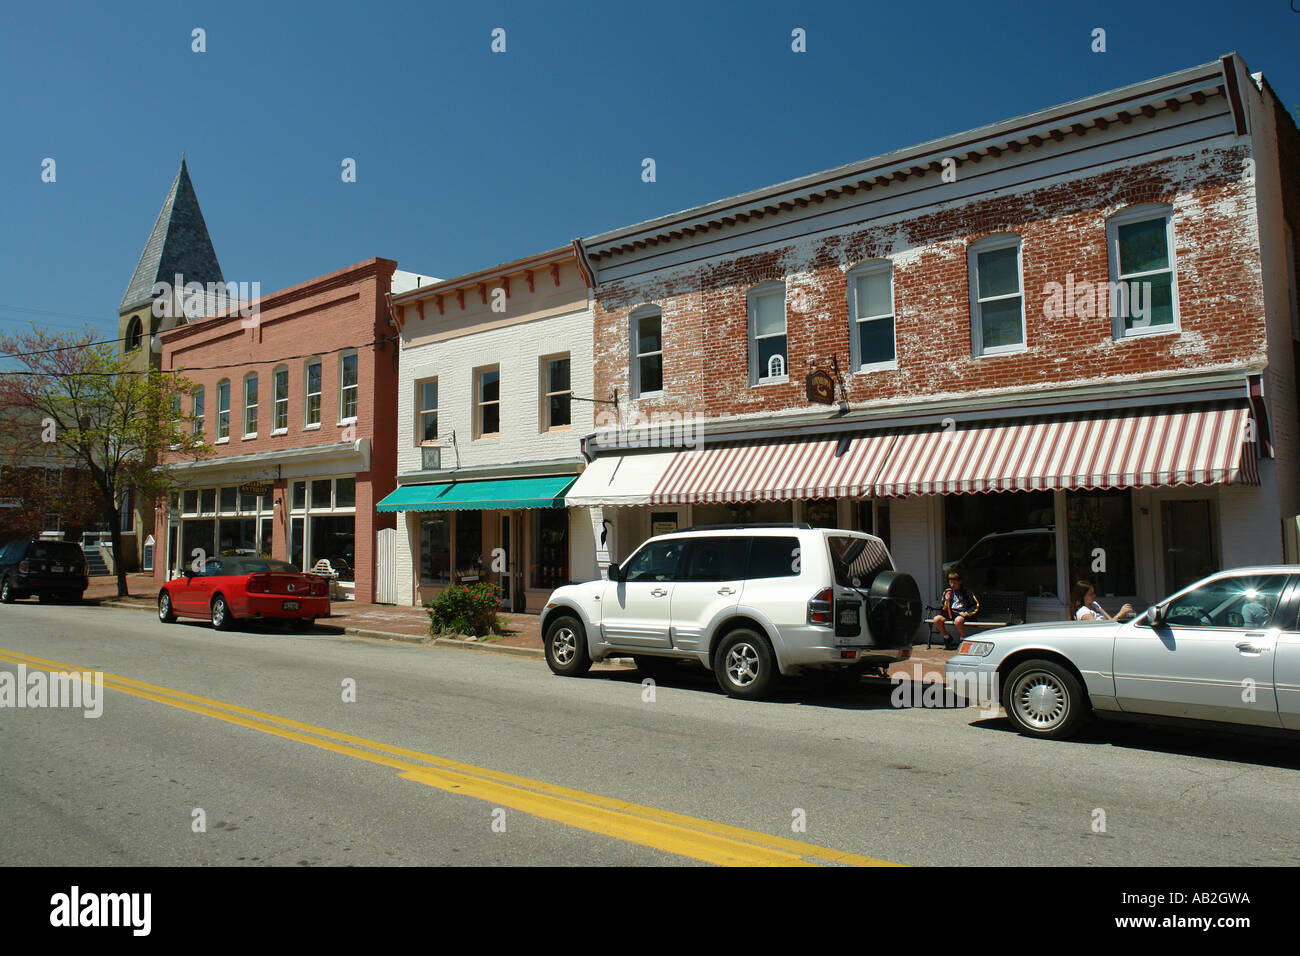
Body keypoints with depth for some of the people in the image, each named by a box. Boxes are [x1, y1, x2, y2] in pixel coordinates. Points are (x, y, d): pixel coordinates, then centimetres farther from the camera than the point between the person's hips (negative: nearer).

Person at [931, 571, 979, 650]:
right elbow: (944, 609, 16)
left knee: (958, 621, -40)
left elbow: (976, 606, 3)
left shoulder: (966, 592, 6)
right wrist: (947, 601, -3)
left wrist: (966, 613, -9)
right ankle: (948, 639, -1)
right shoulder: (947, 592, 16)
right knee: (936, 619, -21)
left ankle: (964, 640, -14)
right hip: (950, 614, 5)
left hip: (961, 614, -4)